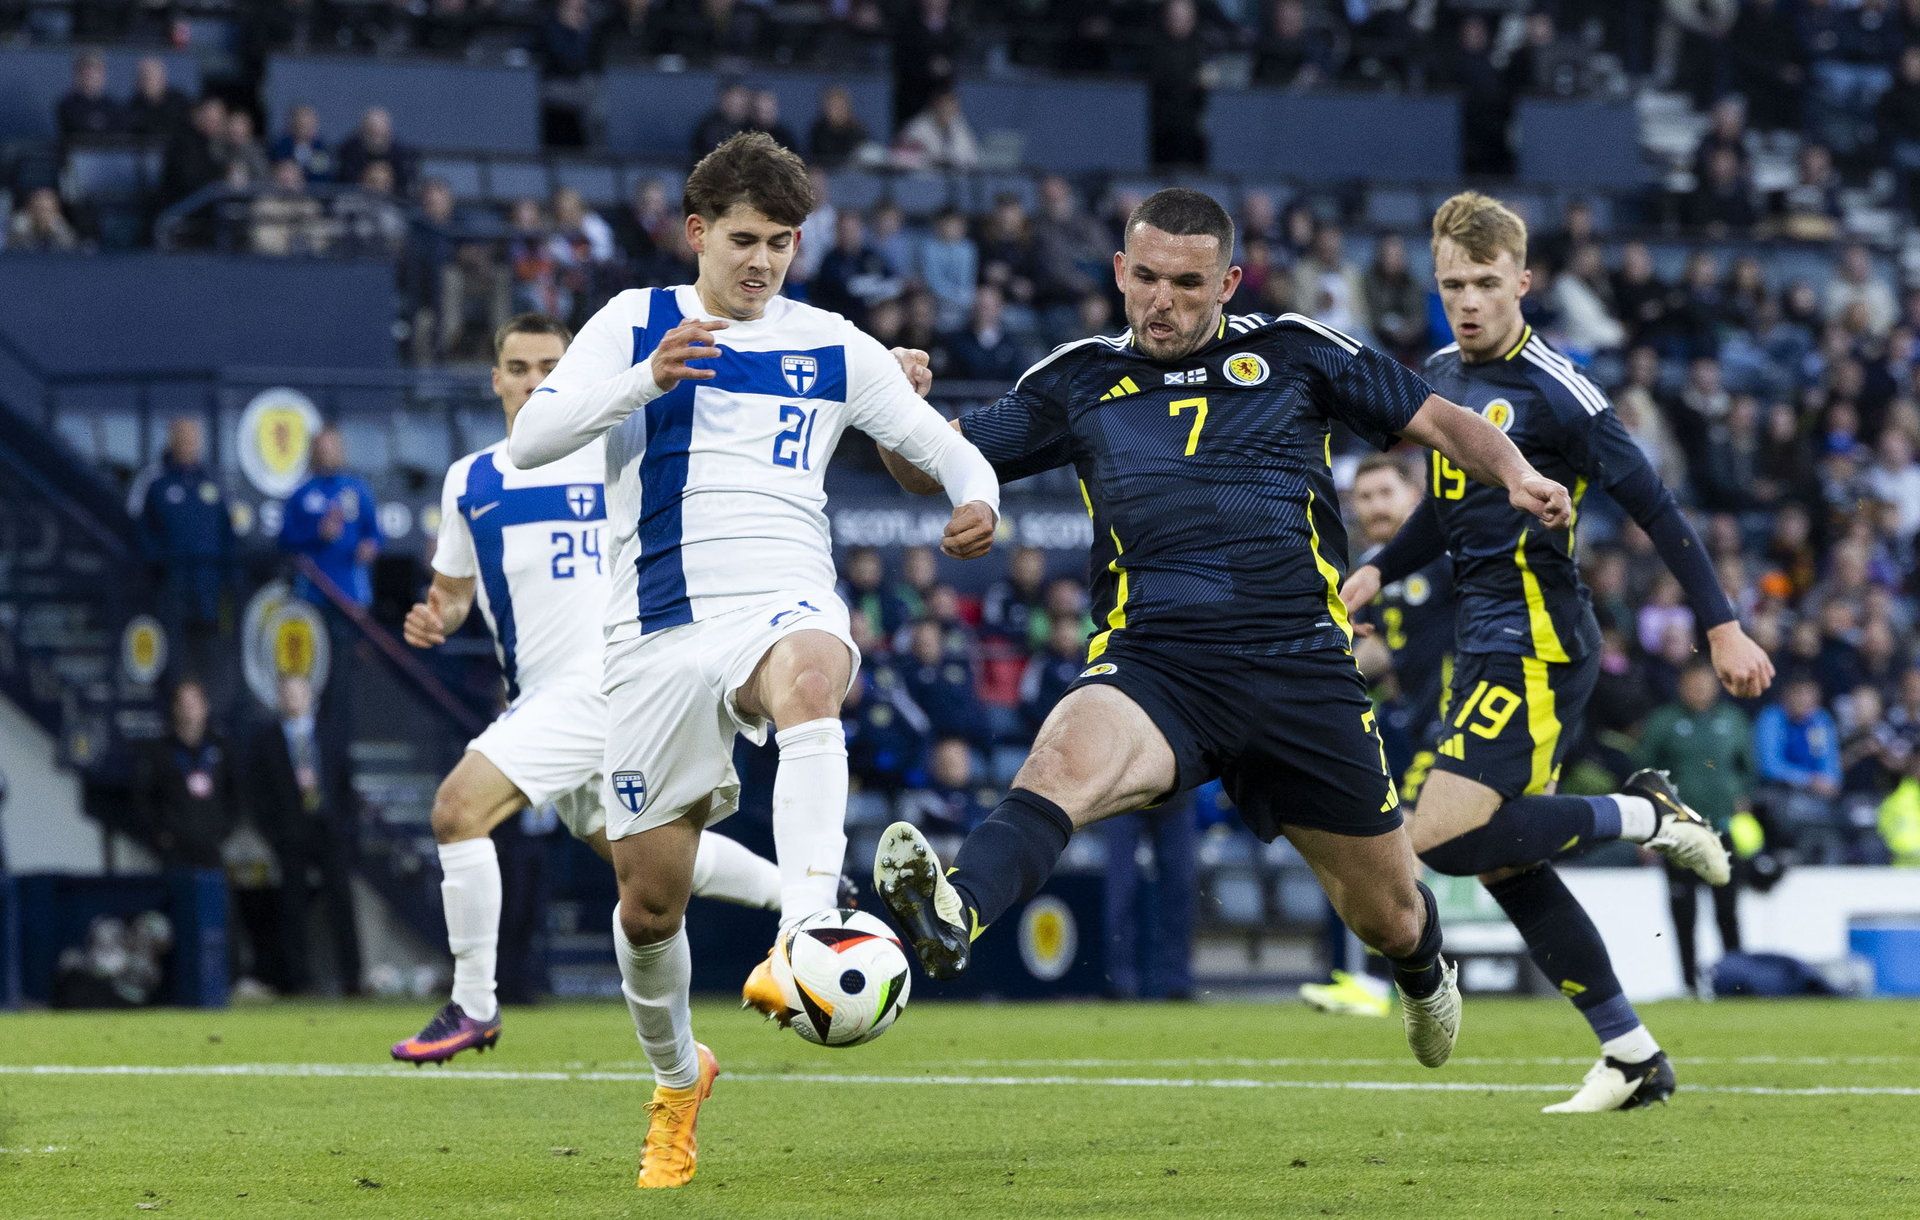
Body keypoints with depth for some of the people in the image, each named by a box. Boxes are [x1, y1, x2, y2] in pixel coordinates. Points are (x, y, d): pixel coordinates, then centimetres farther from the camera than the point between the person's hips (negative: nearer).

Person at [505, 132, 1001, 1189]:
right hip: (660, 629, 1)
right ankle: (676, 1075, 33)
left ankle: (803, 947, -55)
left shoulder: (831, 347, 12)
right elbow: (528, 442, -5)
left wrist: (976, 498, -9)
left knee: (807, 676, -41)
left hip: (783, 601, -1)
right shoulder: (636, 322, 7)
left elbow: (946, 447, 15)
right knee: (649, 899, 3)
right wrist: (644, 380, -20)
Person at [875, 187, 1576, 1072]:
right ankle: (953, 915, -63)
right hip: (1153, 661, -1)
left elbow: (1438, 421, 15)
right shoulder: (1079, 383, 13)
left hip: (1302, 664, 1)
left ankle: (1422, 969, 50)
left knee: (1387, 915, 12)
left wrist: (1515, 475, -6)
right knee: (1066, 759, -36)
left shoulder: (1291, 354, 10)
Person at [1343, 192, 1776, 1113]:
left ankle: (1640, 815, -1)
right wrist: (1379, 569, 12)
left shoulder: (1551, 388, -14)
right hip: (1486, 645, 8)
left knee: (1444, 838, -18)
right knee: (1503, 865, 7)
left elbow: (1652, 506, -12)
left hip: (1538, 646, -8)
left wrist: (1722, 628, -13)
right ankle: (1633, 1055, 14)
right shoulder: (1441, 377, 11)